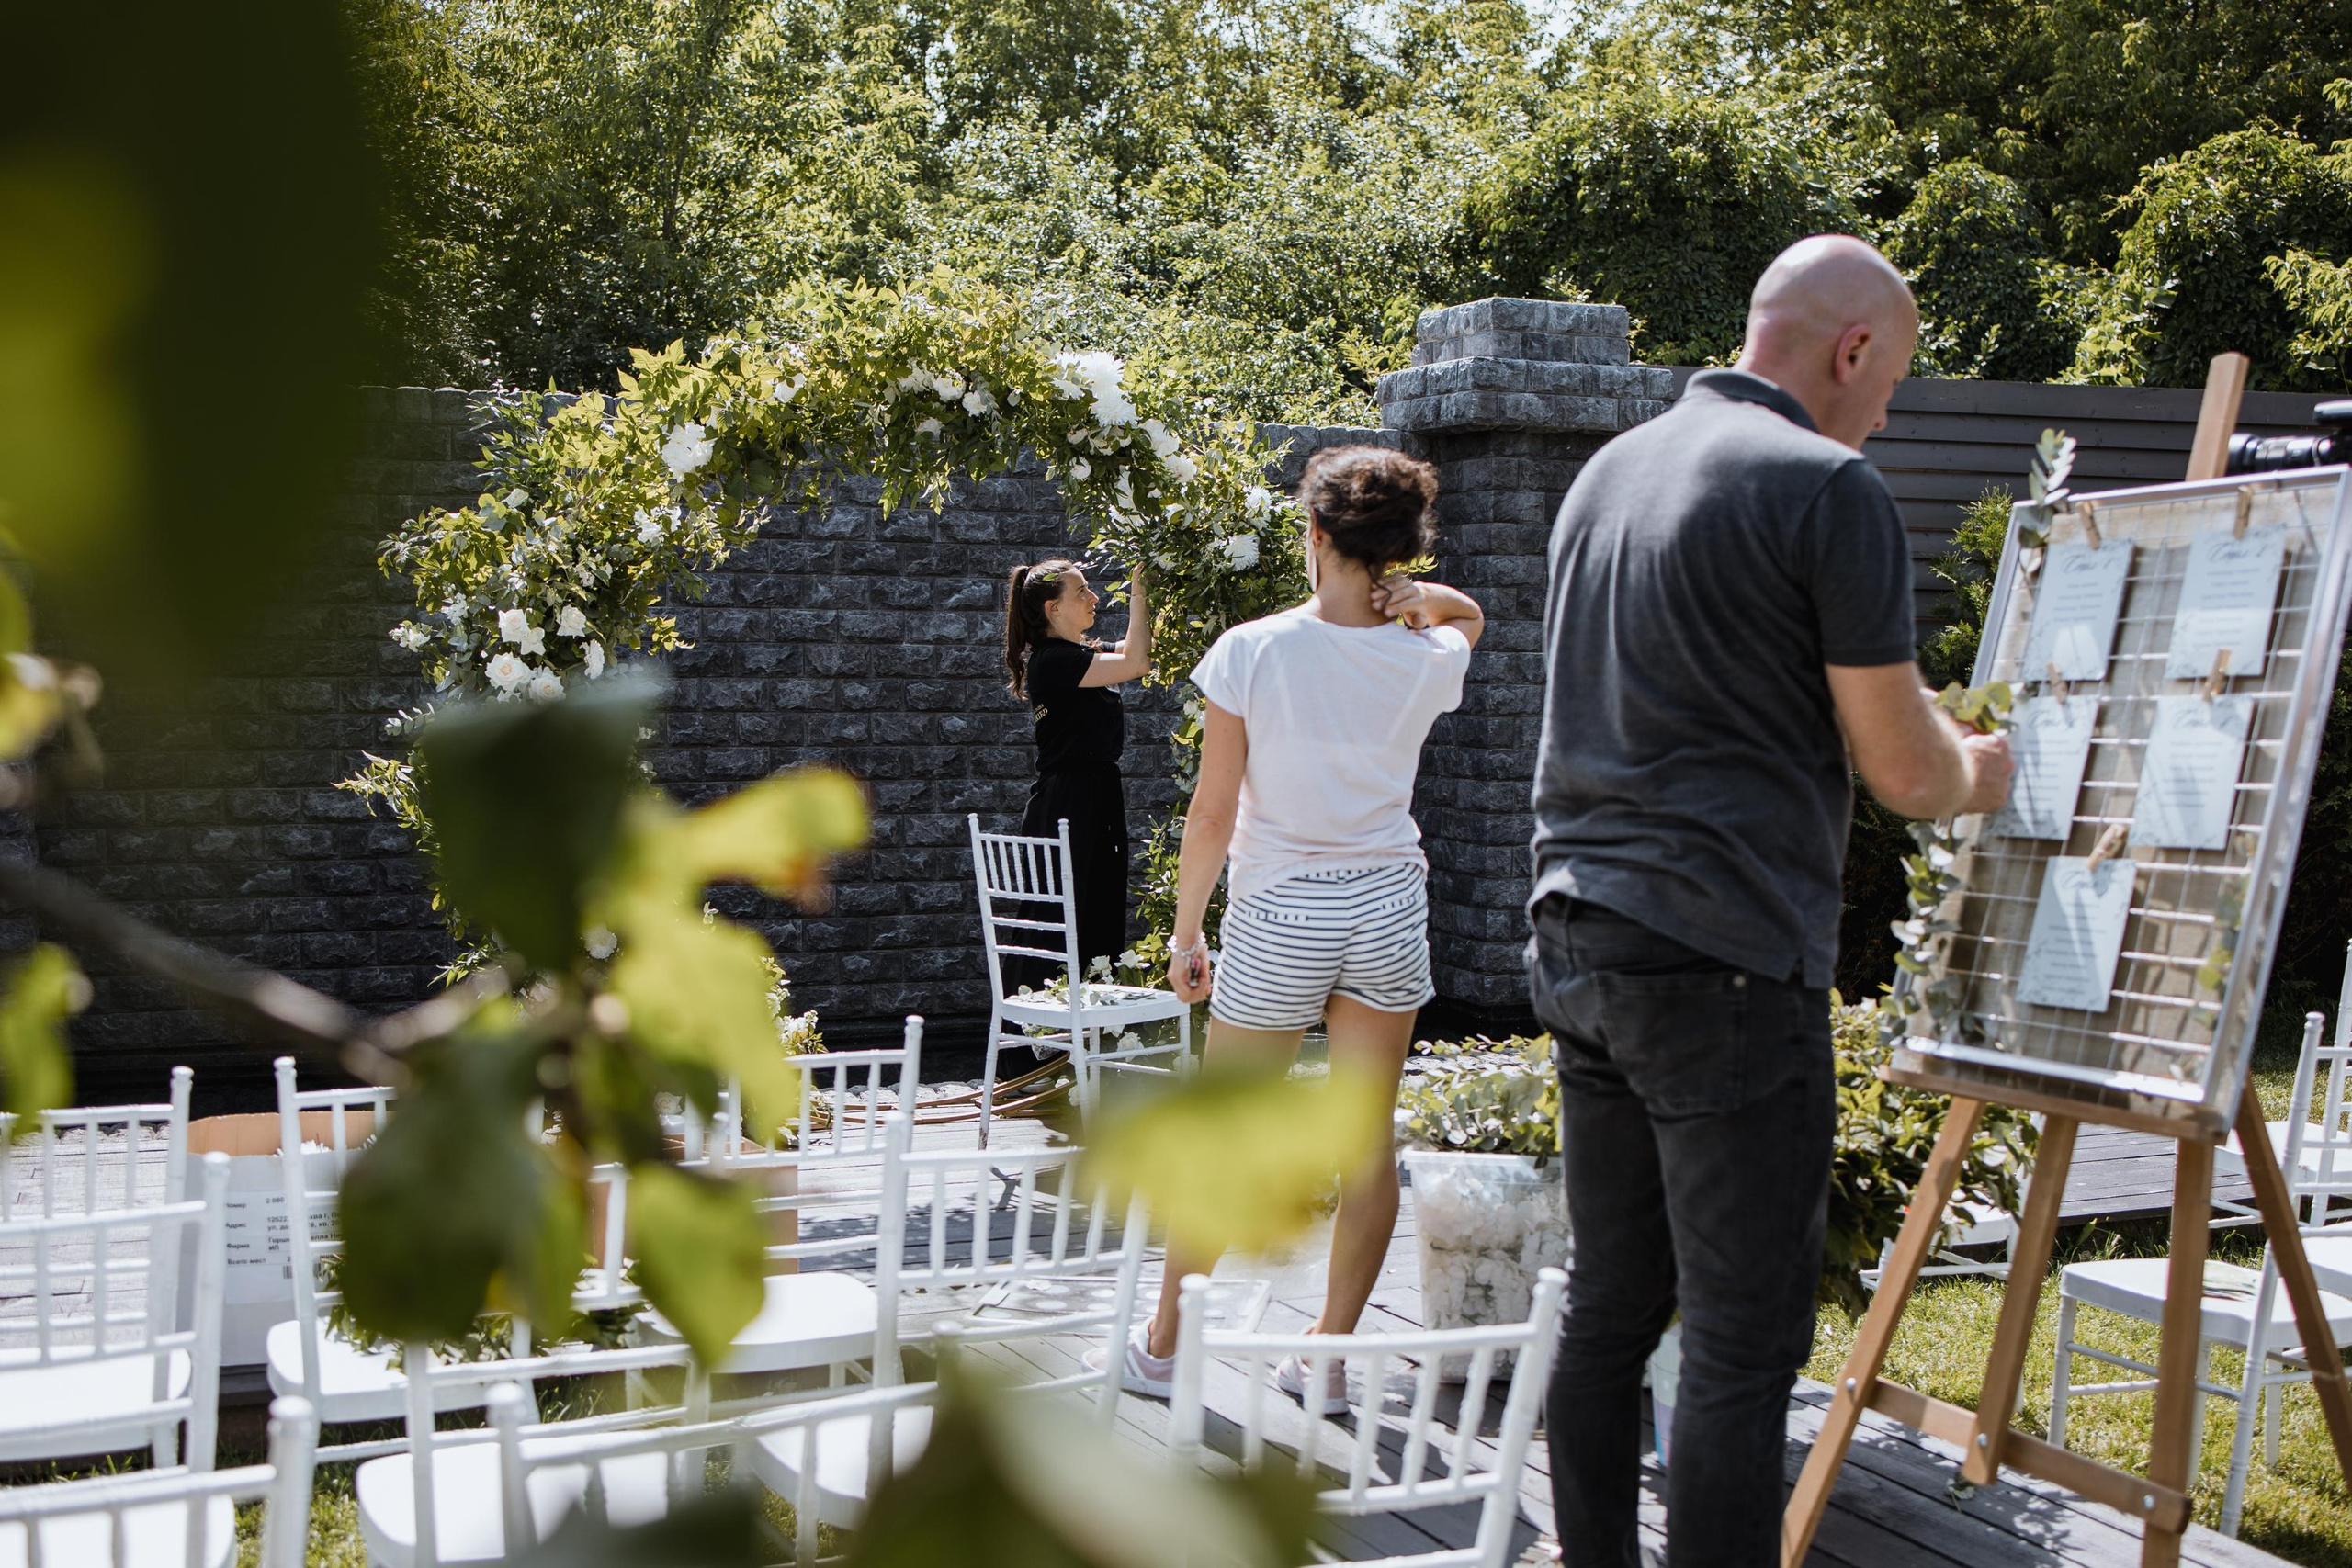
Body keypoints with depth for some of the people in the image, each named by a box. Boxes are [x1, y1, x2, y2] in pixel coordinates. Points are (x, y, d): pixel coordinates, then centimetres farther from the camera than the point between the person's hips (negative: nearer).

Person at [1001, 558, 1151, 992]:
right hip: (1065, 805, -9)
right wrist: (1138, 593, -15)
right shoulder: (1051, 660, -15)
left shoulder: (1086, 653, 14)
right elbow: (1136, 663, -22)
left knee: (1102, 921, 10)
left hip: (1098, 797, 9)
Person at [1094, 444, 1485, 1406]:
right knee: (1367, 1138, 10)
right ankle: (1331, 1358, 17)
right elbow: (1469, 618, 24)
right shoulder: (1428, 661, -3)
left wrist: (1185, 932, 0)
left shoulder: (1252, 652, -12)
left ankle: (1164, 1347, 20)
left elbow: (1212, 812, -10)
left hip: (1279, 916, -2)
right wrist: (1410, 592, 2)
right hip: (1389, 905, 3)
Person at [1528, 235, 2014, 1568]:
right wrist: (1979, 771, 14)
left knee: (1612, 1306, 15)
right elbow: (1900, 768, -8)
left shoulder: (1608, 471, 15)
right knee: (1744, 1341, -2)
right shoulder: (1833, 491, -10)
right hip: (1726, 969, -8)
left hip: (1582, 943, 8)